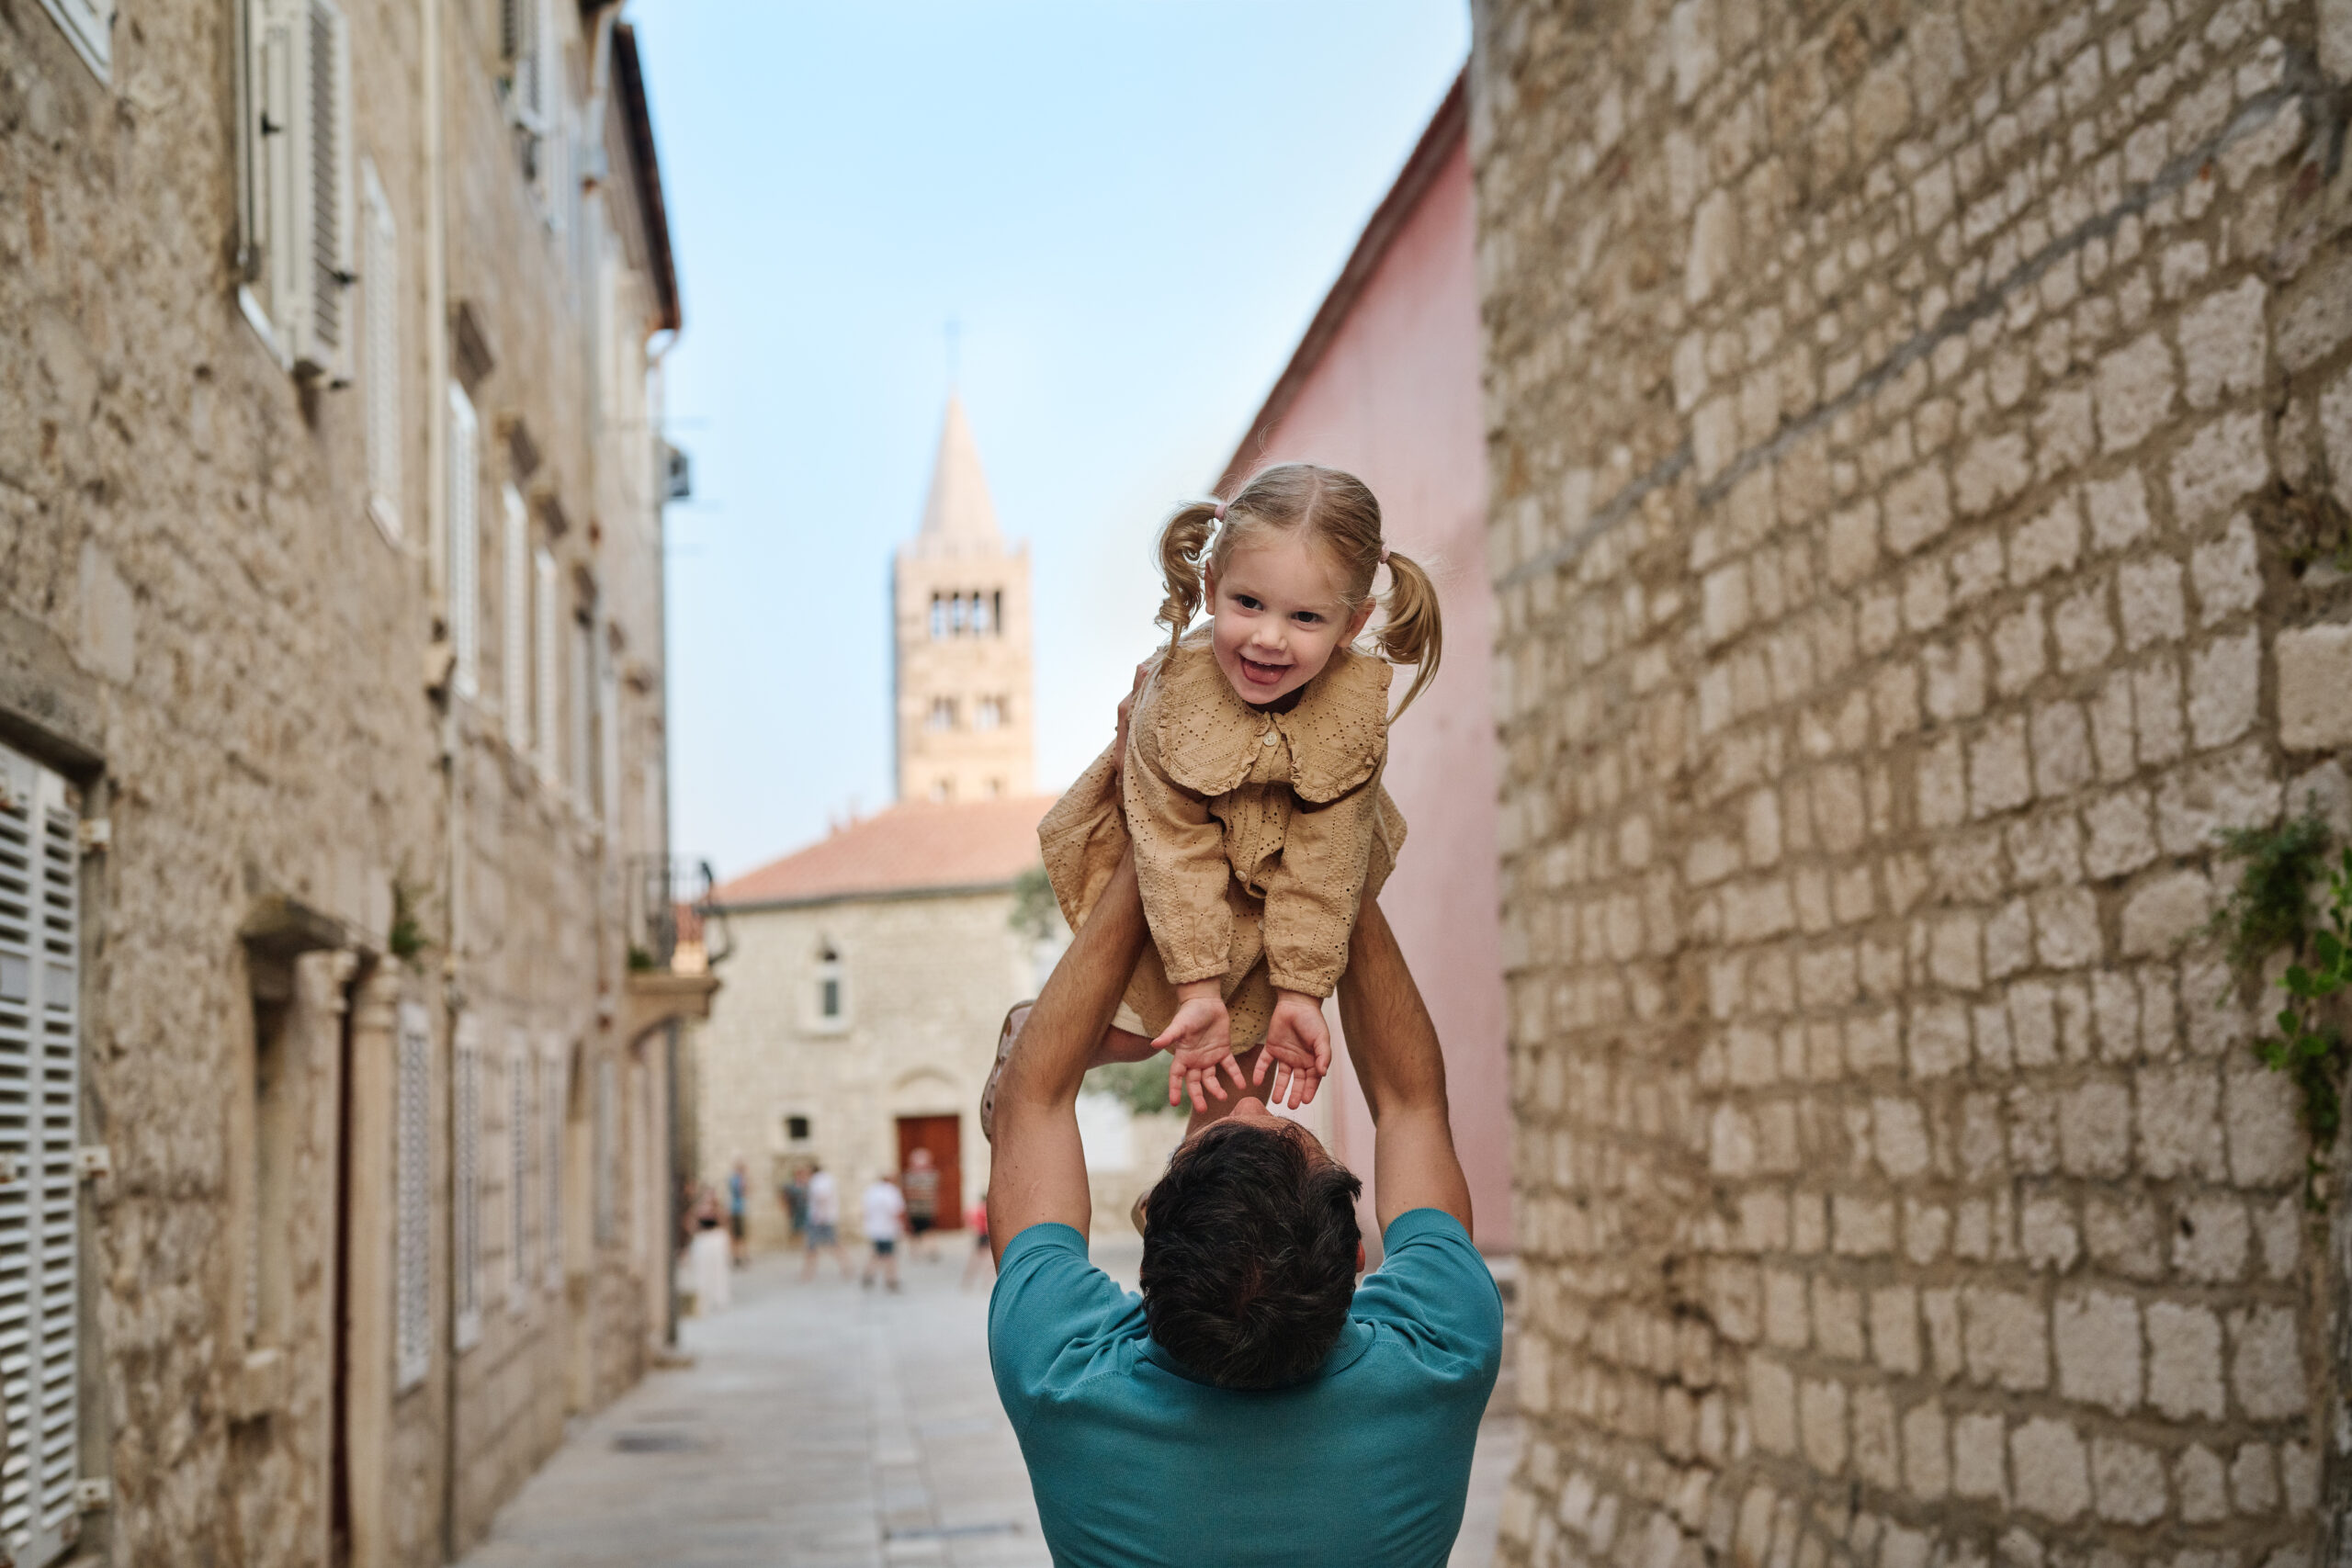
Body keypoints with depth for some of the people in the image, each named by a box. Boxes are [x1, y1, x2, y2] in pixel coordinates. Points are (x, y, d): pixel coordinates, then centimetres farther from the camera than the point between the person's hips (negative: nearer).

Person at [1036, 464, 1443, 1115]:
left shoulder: (1353, 707, -31)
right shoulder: (1176, 692, -35)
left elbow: (1323, 863, -23)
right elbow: (1176, 851, -30)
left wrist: (1300, 992, -24)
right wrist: (1197, 988, -34)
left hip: (1277, 880, 2)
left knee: (1241, 1033, 7)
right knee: (1132, 1032, 3)